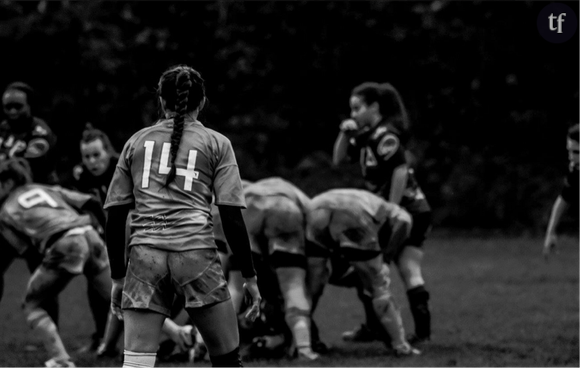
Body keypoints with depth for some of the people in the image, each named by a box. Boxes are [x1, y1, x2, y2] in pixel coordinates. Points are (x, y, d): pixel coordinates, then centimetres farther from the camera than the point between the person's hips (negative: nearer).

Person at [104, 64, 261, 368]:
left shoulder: (136, 142, 17)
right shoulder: (216, 144, 10)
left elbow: (114, 217, 14)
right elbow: (232, 218, 2)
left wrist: (118, 277, 21)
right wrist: (250, 277, 7)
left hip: (144, 254, 2)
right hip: (196, 252, -2)